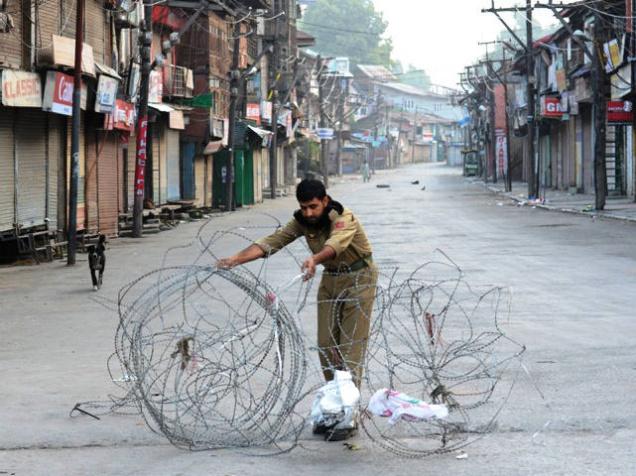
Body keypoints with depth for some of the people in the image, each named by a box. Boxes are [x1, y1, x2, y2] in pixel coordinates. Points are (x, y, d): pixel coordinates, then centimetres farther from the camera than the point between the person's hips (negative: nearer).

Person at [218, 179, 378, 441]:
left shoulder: (345, 219, -25)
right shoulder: (302, 221, -6)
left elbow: (336, 243, -46)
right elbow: (271, 242, -16)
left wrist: (314, 260, -67)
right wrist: (235, 259, -30)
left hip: (358, 279, -6)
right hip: (330, 280, 7)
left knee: (351, 348, -11)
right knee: (326, 348, 4)